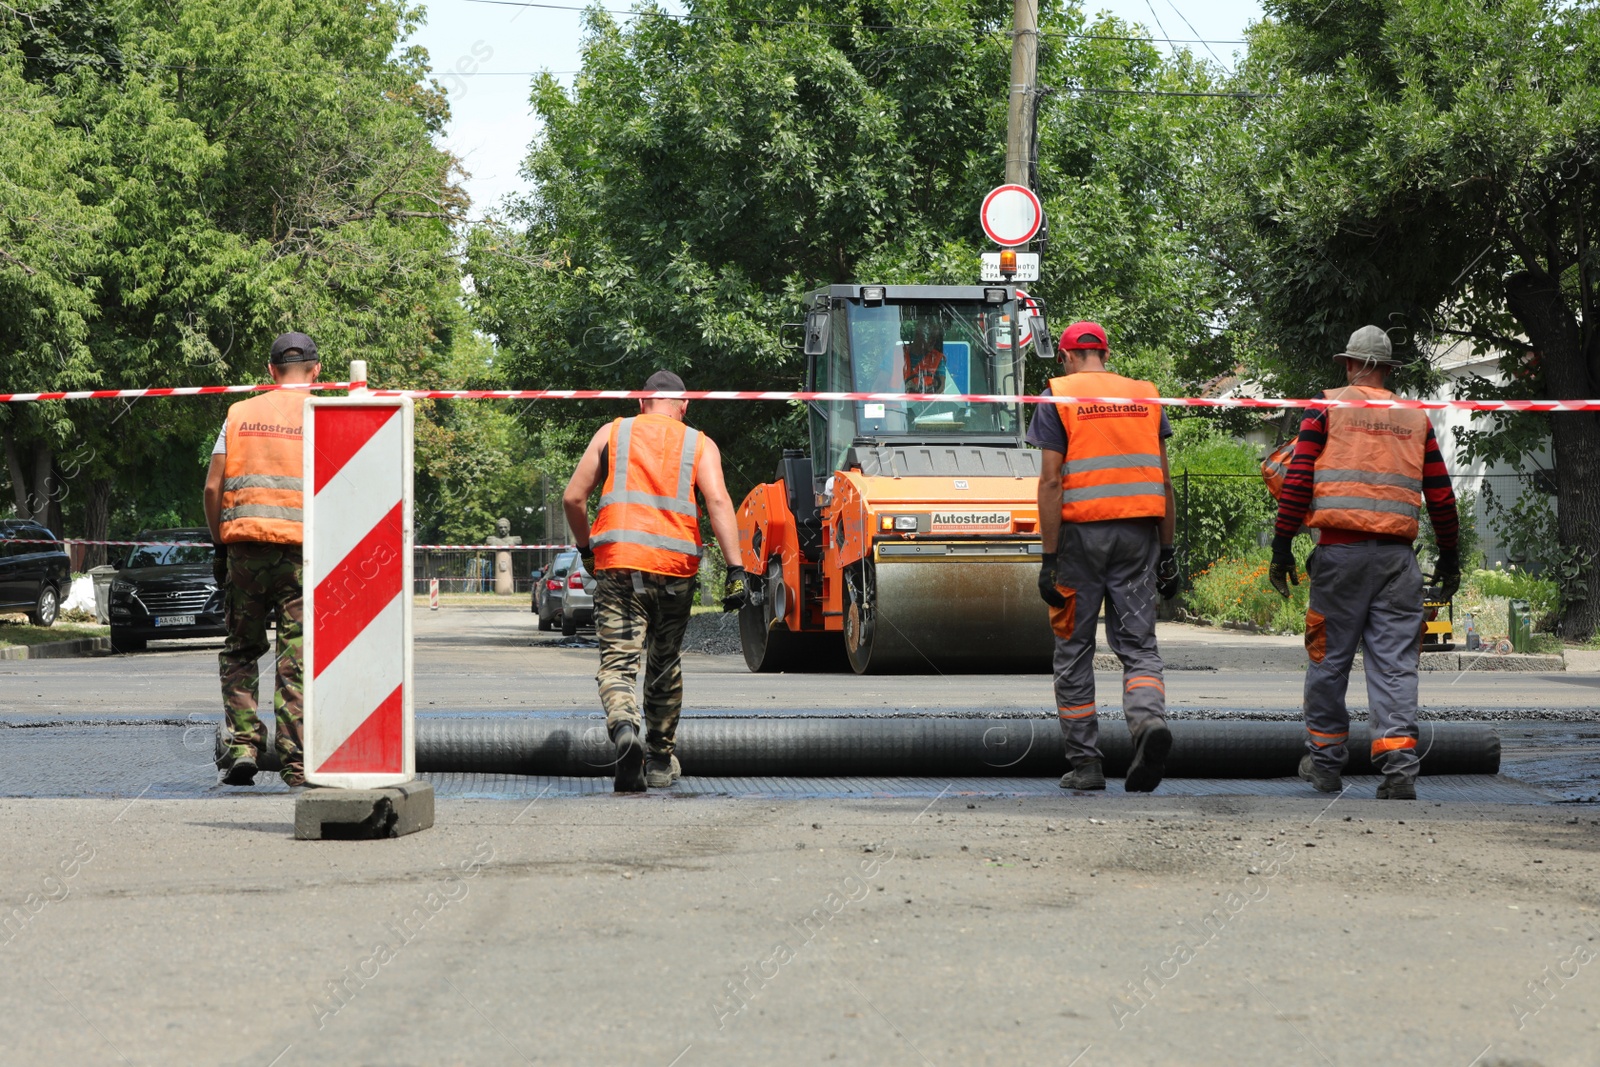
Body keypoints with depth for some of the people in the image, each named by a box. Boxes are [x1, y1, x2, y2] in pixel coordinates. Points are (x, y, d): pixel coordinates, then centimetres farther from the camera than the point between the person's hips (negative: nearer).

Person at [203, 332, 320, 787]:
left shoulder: (241, 414, 10)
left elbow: (212, 486, 5)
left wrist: (220, 543, 14)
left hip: (244, 548, 2)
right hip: (302, 551, -2)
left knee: (240, 650, 14)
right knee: (296, 658, 1)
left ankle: (241, 742, 1)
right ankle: (295, 760, -1)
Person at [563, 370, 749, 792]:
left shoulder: (611, 434, 12)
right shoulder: (699, 445, 9)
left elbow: (572, 498, 9)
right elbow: (718, 502, -6)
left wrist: (585, 547, 25)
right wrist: (735, 570, -11)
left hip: (616, 563, -1)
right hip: (675, 567, 1)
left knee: (618, 661, -4)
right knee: (664, 664, 19)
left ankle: (624, 728, -35)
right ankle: (661, 760, 28)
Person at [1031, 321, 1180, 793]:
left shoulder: (1058, 397, -1)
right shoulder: (1144, 395, 11)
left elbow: (1051, 481, -8)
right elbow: (1162, 480, 9)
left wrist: (1049, 559, -9)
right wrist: (1167, 551, 12)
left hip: (1080, 531, -3)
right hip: (1138, 531, 3)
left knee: (1074, 651, 8)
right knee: (1138, 644, 5)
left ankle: (1084, 762, 8)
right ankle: (1149, 719, -24)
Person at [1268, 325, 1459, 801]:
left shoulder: (1327, 407, 4)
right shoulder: (1415, 418, 13)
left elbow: (1298, 480, -3)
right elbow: (1441, 494, 14)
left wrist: (1282, 546, -1)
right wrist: (1449, 555, 23)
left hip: (1341, 551, -2)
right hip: (1397, 555, 2)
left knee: (1329, 658, 9)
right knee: (1395, 663, -1)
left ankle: (1325, 761, 16)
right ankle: (1399, 766, -13)